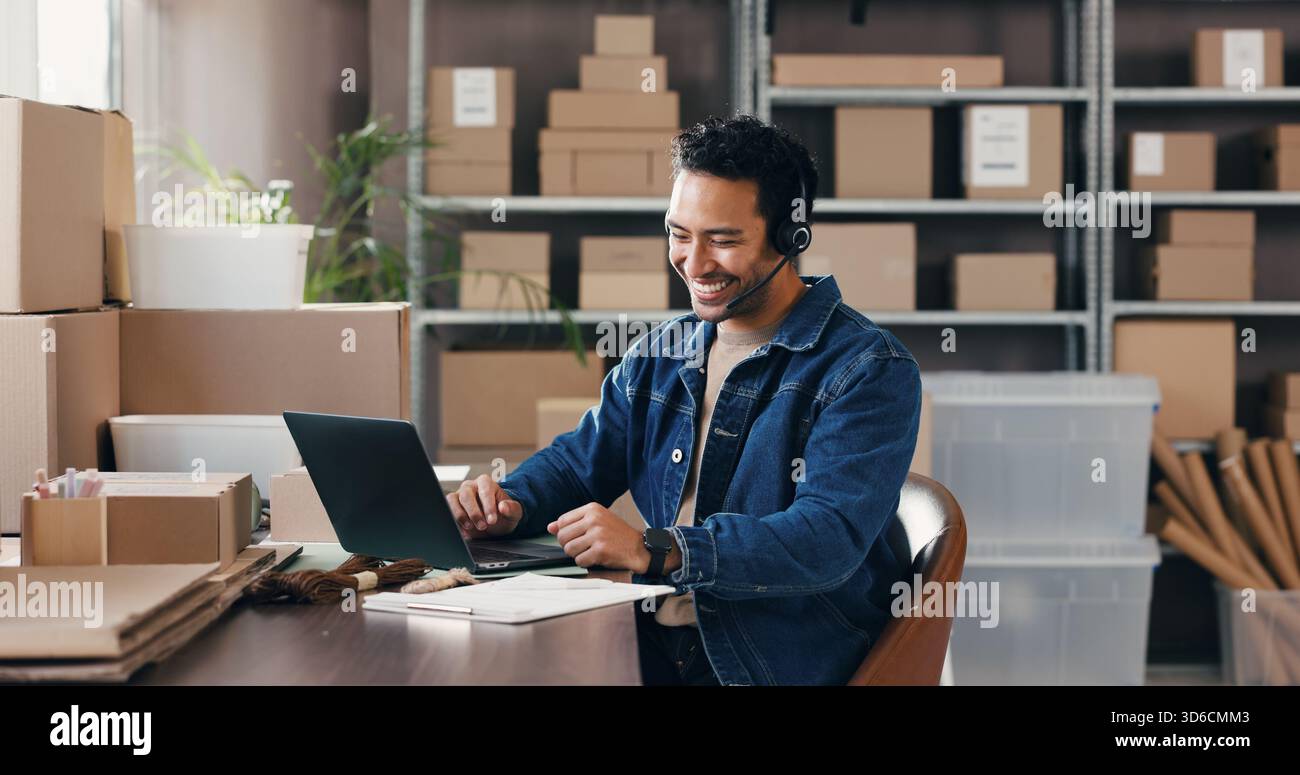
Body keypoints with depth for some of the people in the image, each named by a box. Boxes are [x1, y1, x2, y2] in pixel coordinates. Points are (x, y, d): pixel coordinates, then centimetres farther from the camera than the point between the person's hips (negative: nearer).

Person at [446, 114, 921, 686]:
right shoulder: (660, 356, 15)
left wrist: (654, 549, -31)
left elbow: (830, 537, -20)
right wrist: (509, 505, -5)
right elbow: (577, 461, 20)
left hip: (782, 663, -6)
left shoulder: (870, 371, -8)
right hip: (653, 647, 6)